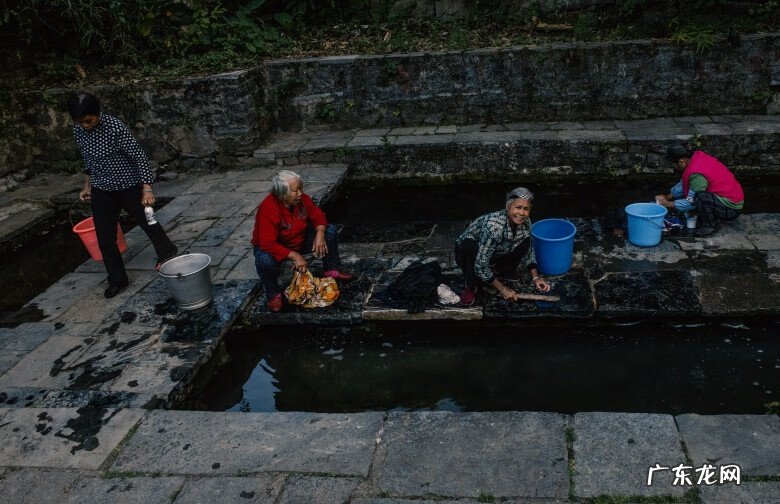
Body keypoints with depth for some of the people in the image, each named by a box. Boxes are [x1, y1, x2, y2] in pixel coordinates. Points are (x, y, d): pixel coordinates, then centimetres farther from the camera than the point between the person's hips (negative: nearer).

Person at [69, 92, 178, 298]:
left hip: (129, 186, -5)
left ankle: (167, 252, 42)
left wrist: (147, 188, -31)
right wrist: (88, 185, 17)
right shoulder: (78, 131, -5)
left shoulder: (115, 127, -25)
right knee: (105, 237, 4)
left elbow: (139, 155, -25)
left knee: (147, 222, 14)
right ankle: (117, 280, 19)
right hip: (102, 191, 5)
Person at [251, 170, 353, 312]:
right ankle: (274, 295, -12)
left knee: (330, 230, -7)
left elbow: (318, 216, -1)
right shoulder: (267, 209, -34)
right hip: (276, 248, -6)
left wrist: (320, 234, -22)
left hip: (300, 241, 6)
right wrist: (295, 256, -41)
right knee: (264, 260, -39)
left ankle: (332, 270, 12)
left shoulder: (302, 199, -15)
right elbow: (267, 244, -39)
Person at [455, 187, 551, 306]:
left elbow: (529, 251, 1)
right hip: (469, 252, -6)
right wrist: (502, 289, -27)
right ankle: (471, 287, -15)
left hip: (494, 257, 6)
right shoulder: (493, 226, -39)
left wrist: (535, 277, -12)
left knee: (525, 241, -14)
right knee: (468, 245, -39)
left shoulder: (525, 223, -17)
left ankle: (501, 272, 6)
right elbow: (480, 265, -35)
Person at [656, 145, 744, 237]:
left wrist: (668, 204, -7)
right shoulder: (697, 156, 1)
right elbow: (683, 183, 15)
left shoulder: (697, 174, -27)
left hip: (731, 209, -10)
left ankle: (711, 225, -8)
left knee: (700, 197, -31)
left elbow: (691, 202, -18)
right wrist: (668, 196, 14)